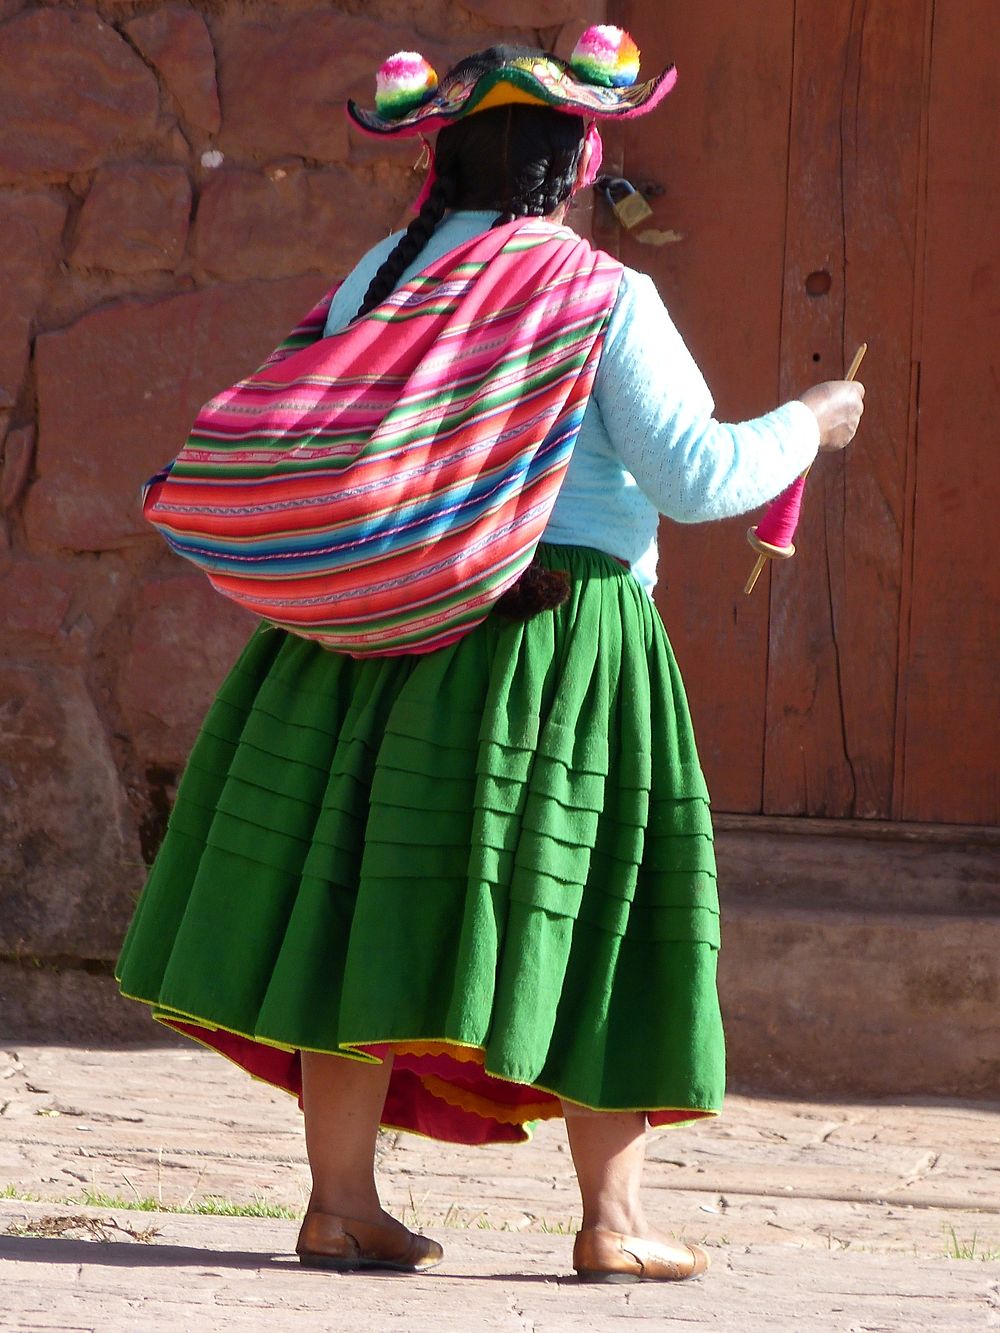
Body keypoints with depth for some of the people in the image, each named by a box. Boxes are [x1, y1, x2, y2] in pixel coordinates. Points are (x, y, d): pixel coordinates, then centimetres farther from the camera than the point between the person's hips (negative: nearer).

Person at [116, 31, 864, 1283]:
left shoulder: (383, 274, 7)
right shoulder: (604, 298, -7)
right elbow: (695, 478, -11)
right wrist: (805, 426, 5)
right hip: (559, 637, -4)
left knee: (369, 911, 6)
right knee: (583, 912, 2)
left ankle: (341, 1201, 4)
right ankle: (612, 1217, 3)